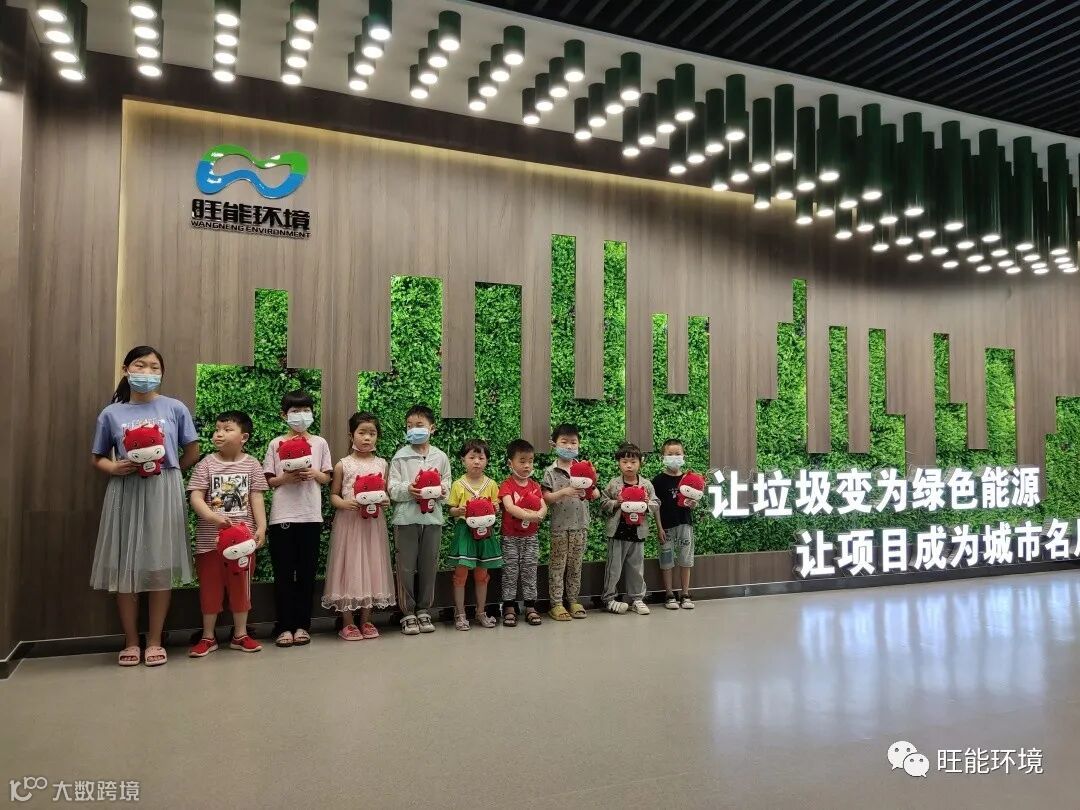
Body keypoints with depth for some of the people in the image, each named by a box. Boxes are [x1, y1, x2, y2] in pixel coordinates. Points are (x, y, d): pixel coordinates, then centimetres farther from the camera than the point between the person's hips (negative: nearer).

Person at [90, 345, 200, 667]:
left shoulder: (175, 409, 1)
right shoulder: (111, 414, 4)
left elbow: (192, 452, 8)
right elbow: (97, 458, 10)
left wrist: (167, 472, 2)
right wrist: (115, 468, -10)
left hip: (164, 494, -1)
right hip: (125, 494, 1)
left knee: (161, 566, 2)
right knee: (125, 566, 4)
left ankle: (154, 641, 14)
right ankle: (131, 641, 18)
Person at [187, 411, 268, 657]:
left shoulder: (251, 465, 1)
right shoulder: (207, 464, -2)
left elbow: (257, 499, 1)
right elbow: (195, 497, -9)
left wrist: (261, 528, -8)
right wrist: (214, 517, -24)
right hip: (210, 538, -1)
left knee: (241, 586, 10)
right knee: (210, 587, 9)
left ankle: (240, 634, 23)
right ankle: (208, 637, 22)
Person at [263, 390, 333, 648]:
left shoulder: (320, 443, 6)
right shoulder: (276, 444, 3)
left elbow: (326, 478, 10)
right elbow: (268, 480, 4)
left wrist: (314, 474, -10)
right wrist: (285, 478, -14)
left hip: (311, 516, 1)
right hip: (282, 516, -1)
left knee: (307, 571, 6)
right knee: (283, 572, 3)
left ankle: (302, 624, 15)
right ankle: (284, 626, 11)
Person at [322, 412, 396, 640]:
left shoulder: (381, 464, 6)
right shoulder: (343, 465, -1)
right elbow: (333, 495, 2)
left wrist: (386, 501, -9)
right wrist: (344, 503, -18)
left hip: (374, 523, 3)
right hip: (349, 522, -3)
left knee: (372, 566, 7)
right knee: (349, 566, 1)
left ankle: (366, 620, 20)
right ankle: (348, 623, 12)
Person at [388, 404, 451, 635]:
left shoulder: (440, 456, 6)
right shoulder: (400, 456, 1)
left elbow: (447, 486, 7)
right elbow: (393, 488, -3)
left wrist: (441, 491, -14)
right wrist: (408, 490, -21)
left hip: (432, 518, 2)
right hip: (406, 518, -2)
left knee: (429, 566, 8)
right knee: (406, 567, 2)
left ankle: (424, 611, 21)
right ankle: (408, 614, 14)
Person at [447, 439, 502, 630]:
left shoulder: (491, 484, 3)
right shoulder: (458, 485, -3)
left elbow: (495, 509, 10)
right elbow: (451, 510, 1)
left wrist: (495, 509, -12)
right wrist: (459, 511, -20)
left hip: (485, 531, 2)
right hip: (464, 530, -2)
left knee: (482, 574, 11)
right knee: (461, 573, -1)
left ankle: (481, 612, 24)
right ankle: (460, 614, 11)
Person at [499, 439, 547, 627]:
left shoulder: (535, 486, 6)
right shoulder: (507, 486, -9)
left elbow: (544, 507, -1)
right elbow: (509, 507, -24)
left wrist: (538, 515, -23)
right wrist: (531, 515, -28)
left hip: (531, 537, 4)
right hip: (511, 537, -4)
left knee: (529, 572, 9)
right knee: (510, 573, 3)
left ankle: (530, 607, 17)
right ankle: (509, 608, 12)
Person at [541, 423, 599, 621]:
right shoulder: (551, 471, -3)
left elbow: (596, 494, 6)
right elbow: (546, 498, -8)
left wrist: (589, 491, -15)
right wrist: (564, 492, -22)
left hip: (580, 524, 3)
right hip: (559, 525, -3)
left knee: (575, 565, 12)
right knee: (557, 565, 3)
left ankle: (574, 601, 22)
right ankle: (556, 604, 9)